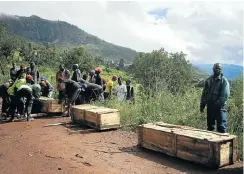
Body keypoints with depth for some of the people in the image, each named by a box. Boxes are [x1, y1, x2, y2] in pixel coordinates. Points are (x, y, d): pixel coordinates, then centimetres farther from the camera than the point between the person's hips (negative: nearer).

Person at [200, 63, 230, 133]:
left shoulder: (224, 81, -5)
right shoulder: (208, 80, 11)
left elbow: (225, 95, -14)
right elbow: (204, 93, 14)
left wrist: (218, 104, -19)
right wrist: (202, 105, 9)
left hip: (220, 107, -5)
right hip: (210, 106, 5)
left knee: (221, 127, -4)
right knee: (210, 127, 14)